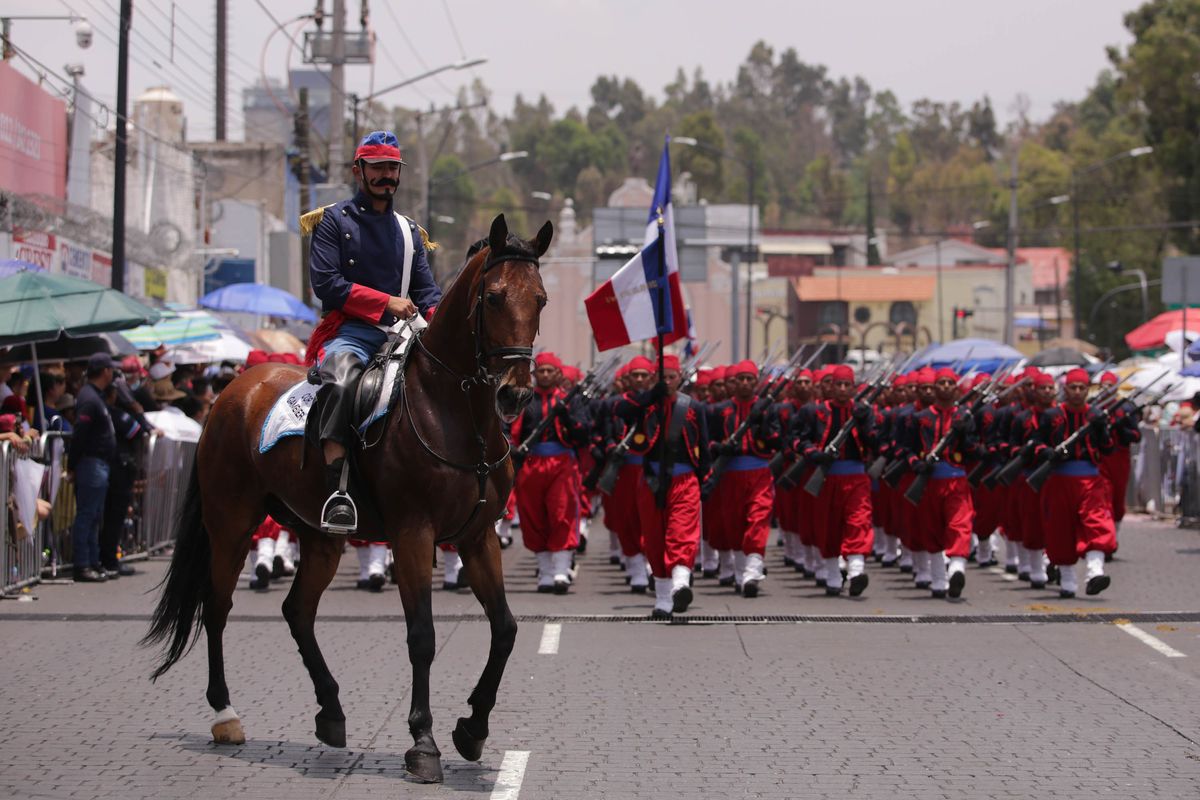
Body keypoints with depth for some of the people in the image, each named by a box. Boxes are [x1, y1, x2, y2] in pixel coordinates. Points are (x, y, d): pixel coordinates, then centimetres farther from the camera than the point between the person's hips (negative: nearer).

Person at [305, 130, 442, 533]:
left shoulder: (409, 231, 22)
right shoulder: (334, 221, 6)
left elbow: (426, 290, 16)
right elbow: (325, 282, -7)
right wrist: (385, 302, -14)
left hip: (400, 333, 6)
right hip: (349, 332, -6)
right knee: (342, 378, -39)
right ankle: (336, 492, -49)